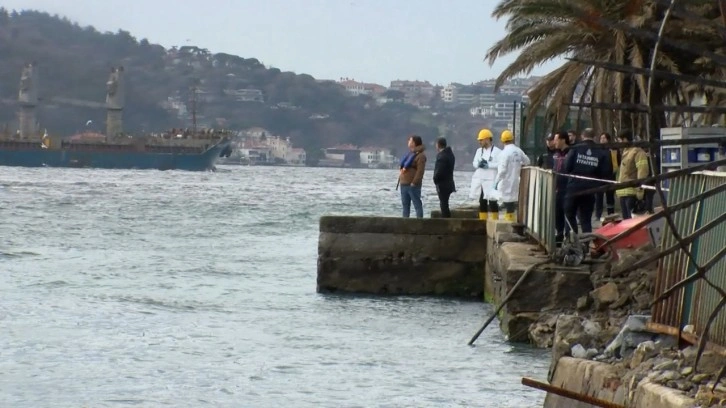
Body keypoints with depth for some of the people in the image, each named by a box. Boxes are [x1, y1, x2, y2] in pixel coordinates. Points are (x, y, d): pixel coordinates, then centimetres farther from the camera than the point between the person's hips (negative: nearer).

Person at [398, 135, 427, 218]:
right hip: (404, 183, 10)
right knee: (405, 204, 13)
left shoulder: (420, 156, -12)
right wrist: (401, 171, 8)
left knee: (417, 203, -7)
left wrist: (414, 182, -22)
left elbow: (420, 171, -19)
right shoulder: (410, 153, 17)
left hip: (412, 184, -10)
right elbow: (402, 166, 28)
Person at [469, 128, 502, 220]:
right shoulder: (479, 151, 15)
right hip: (479, 180, 7)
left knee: (492, 202, -5)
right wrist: (479, 164, -9)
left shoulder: (497, 151, -7)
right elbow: (474, 163, 13)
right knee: (482, 202, 11)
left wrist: (488, 165, -16)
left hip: (491, 180, -7)